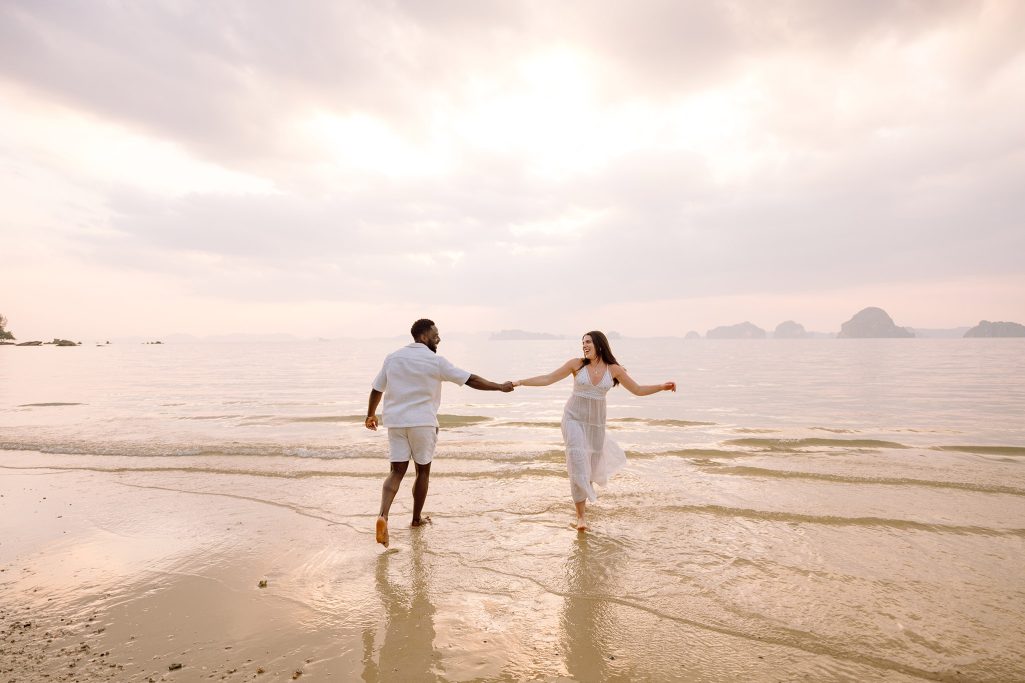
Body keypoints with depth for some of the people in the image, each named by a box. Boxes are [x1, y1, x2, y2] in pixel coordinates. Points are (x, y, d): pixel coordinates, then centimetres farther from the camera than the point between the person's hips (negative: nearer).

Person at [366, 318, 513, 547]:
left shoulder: (393, 358, 6)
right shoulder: (435, 361, -8)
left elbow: (377, 389, 13)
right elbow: (471, 380, -8)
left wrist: (371, 415, 28)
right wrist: (500, 387, 1)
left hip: (395, 422, 4)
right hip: (422, 423, -4)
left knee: (397, 471, 5)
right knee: (423, 471, 14)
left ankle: (383, 515, -17)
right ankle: (417, 518, 25)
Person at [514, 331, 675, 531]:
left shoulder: (614, 369, -3)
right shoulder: (577, 364, -7)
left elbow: (638, 390, 3)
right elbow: (547, 379, -2)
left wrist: (662, 386, -9)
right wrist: (521, 382, -6)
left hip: (596, 421, 2)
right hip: (574, 418, -2)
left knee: (592, 462, 11)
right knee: (578, 461, -17)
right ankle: (580, 516, -9)